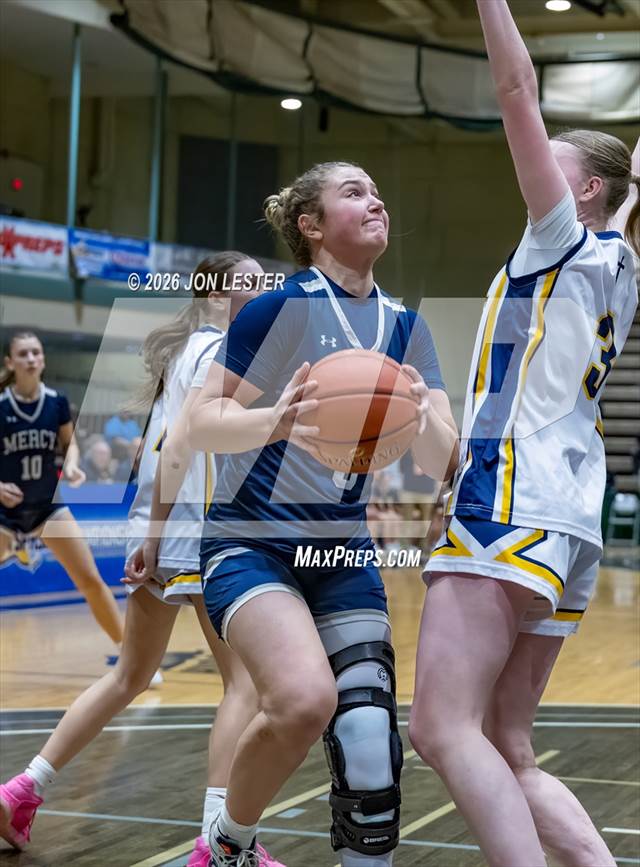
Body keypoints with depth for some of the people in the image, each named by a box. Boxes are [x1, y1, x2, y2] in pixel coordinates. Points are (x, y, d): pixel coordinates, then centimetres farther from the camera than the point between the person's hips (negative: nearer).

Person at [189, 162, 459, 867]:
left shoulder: (404, 326, 6)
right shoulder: (283, 306, -11)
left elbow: (442, 461, 2)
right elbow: (200, 425, -13)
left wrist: (422, 415, -21)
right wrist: (275, 420, -32)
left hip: (344, 556, 6)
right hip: (250, 545, -5)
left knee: (370, 753, -6)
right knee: (305, 699, -29)